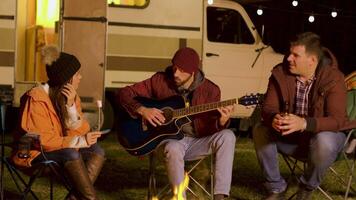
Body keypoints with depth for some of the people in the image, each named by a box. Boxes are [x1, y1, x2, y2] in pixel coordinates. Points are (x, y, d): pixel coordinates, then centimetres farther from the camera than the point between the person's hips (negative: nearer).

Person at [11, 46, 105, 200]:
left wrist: (71, 105, -21)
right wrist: (80, 141, -29)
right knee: (71, 153, -33)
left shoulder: (70, 96, 1)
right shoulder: (37, 99, -20)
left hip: (61, 149, 7)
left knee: (96, 151, -15)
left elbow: (79, 132, -6)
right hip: (35, 153, -7)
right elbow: (43, 140, -24)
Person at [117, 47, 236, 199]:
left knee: (227, 136, -25)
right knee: (173, 148, -38)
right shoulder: (160, 81, -6)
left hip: (197, 142, 2)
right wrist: (142, 110, -20)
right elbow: (124, 94, -3)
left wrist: (222, 121, -29)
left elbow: (212, 130, -5)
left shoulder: (210, 90, -4)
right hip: (169, 139, -2)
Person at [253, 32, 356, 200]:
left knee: (324, 142, -38)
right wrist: (274, 119, -37)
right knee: (260, 131, -20)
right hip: (291, 137, 4)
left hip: (324, 134, -4)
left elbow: (337, 120, -29)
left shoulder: (333, 78, -22)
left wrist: (304, 123, -46)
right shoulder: (280, 74, -11)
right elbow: (268, 108, -11)